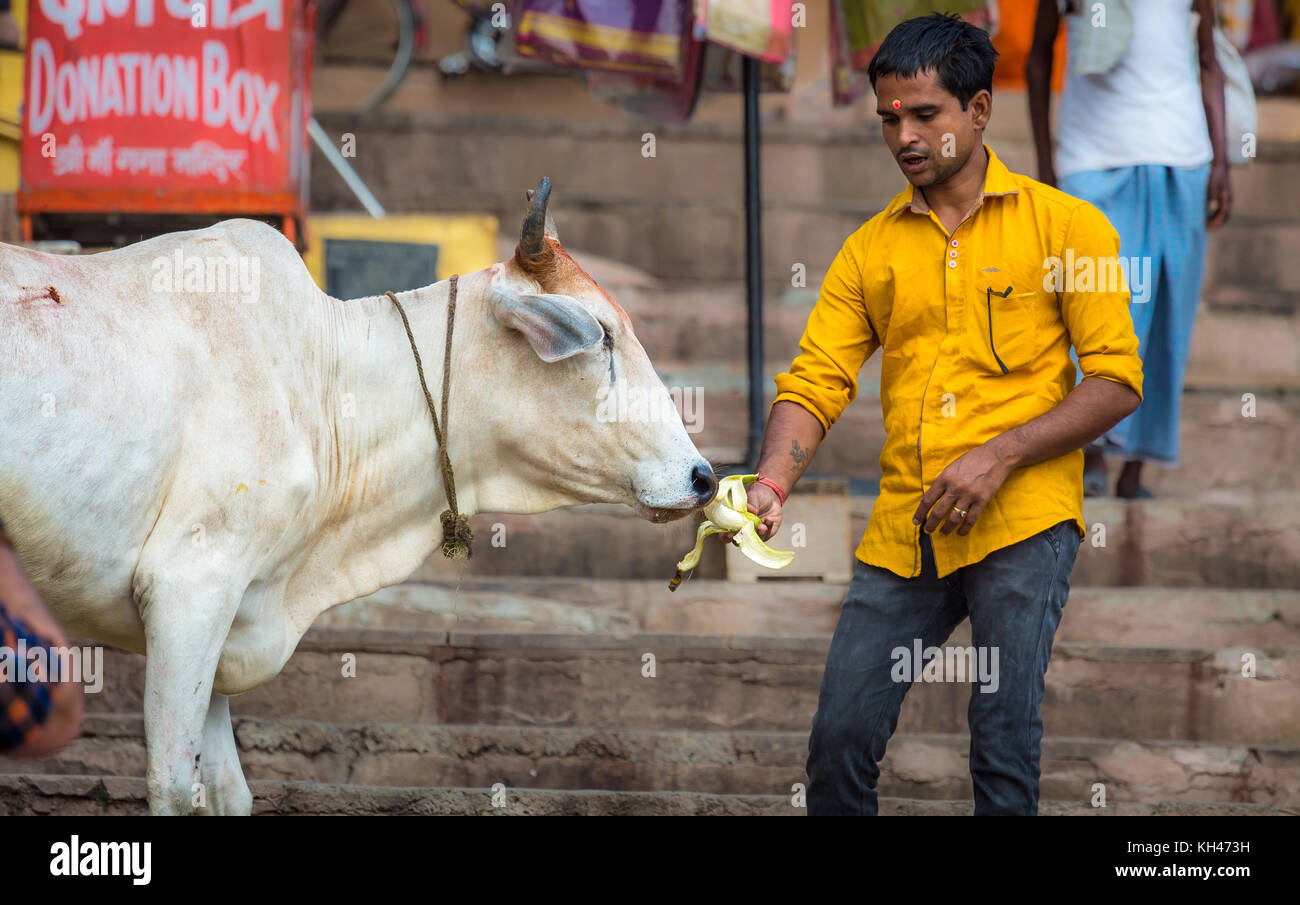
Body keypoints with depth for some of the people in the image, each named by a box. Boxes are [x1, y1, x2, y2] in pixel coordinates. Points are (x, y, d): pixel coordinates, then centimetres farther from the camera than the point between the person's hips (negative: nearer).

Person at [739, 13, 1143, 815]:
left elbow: (1117, 380, -2)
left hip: (1022, 519, -4)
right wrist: (771, 486, -13)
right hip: (903, 532, 4)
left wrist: (999, 455, -13)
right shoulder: (871, 247, 12)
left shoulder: (1063, 224, 2)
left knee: (1004, 748, -8)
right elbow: (816, 381, 6)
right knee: (840, 739, 0)